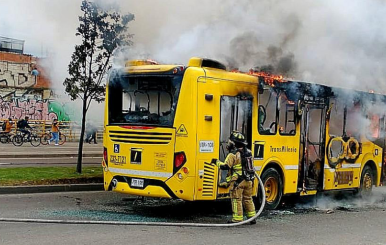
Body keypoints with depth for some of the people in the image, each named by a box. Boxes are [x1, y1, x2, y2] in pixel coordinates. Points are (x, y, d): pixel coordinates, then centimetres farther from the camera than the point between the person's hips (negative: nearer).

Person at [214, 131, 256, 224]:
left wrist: (217, 162, -2)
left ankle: (237, 219, -1)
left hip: (238, 181, -7)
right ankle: (252, 217, 20)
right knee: (248, 199, 17)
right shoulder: (248, 152, 10)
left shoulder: (233, 154, -15)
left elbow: (225, 166, -16)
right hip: (248, 180, 7)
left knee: (236, 200, -1)